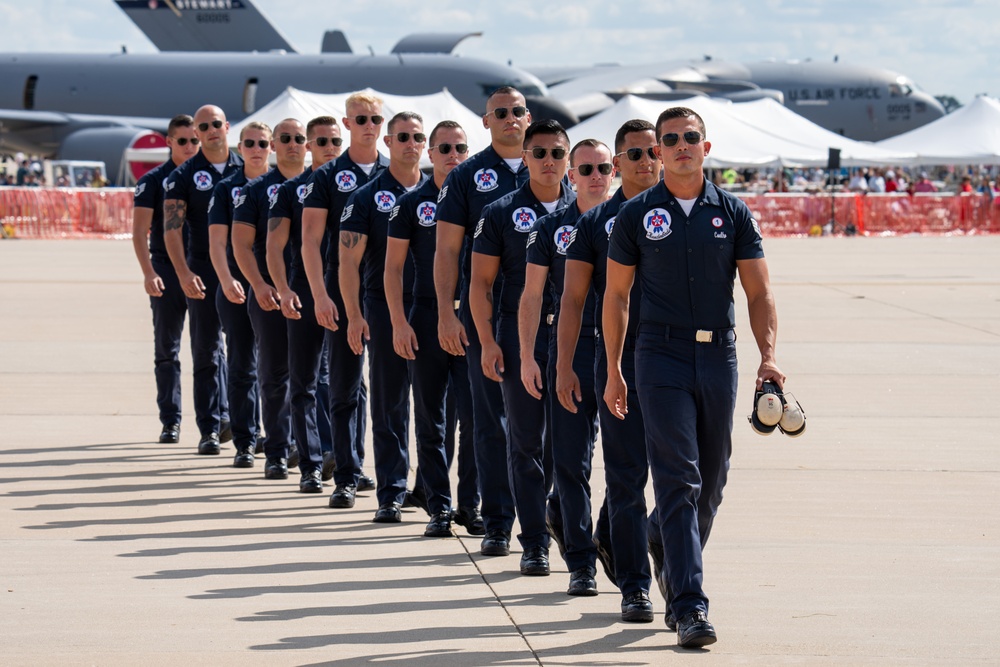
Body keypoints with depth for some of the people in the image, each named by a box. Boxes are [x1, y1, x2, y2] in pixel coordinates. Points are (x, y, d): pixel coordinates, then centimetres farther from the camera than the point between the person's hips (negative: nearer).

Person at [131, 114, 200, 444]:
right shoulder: (154, 180, 2)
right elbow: (140, 232, -3)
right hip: (167, 271, -1)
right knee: (167, 349, 3)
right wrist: (148, 272, -16)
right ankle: (170, 420, 7)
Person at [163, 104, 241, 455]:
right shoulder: (184, 176, 2)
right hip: (204, 271, -2)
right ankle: (210, 428, 4)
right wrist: (183, 273, -17)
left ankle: (231, 417, 15)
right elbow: (171, 228, -5)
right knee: (206, 351, 0)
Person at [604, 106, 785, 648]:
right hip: (661, 358, -3)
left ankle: (676, 571, 34)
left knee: (711, 482, 10)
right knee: (677, 481, -11)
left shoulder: (732, 213, 6)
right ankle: (689, 605, -15)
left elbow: (758, 293, 5)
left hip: (718, 357, 3)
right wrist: (613, 371, 6)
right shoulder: (636, 215, 2)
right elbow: (616, 296, 8)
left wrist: (768, 357, -9)